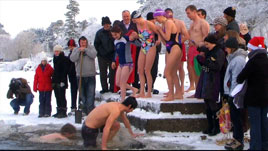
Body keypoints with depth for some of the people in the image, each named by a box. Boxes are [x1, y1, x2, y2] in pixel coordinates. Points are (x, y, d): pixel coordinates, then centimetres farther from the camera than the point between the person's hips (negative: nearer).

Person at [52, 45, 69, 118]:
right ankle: (59, 111, 15)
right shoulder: (55, 58, 17)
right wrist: (53, 80, 16)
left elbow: (65, 70, -12)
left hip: (61, 82, -8)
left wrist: (63, 81, -18)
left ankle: (63, 112, -5)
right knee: (57, 97, 10)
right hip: (55, 81, 8)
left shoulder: (64, 59, -7)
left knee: (61, 97, -8)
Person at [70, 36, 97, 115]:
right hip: (80, 75, 2)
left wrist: (85, 49, -14)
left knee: (91, 93, -7)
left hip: (91, 75, -2)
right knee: (82, 94, 9)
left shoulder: (91, 47, 7)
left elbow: (94, 55, -11)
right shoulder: (76, 50, 8)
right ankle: (84, 109, 20)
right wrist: (79, 51, -13)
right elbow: (72, 58, -7)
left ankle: (90, 109, -7)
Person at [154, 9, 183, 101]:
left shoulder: (168, 23, -12)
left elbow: (167, 38, -18)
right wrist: (158, 32, 6)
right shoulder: (163, 24, 15)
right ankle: (179, 93, 18)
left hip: (174, 48, -10)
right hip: (169, 49, 10)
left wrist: (160, 30, -6)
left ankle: (171, 95, -6)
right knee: (173, 73, 12)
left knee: (167, 72, -11)